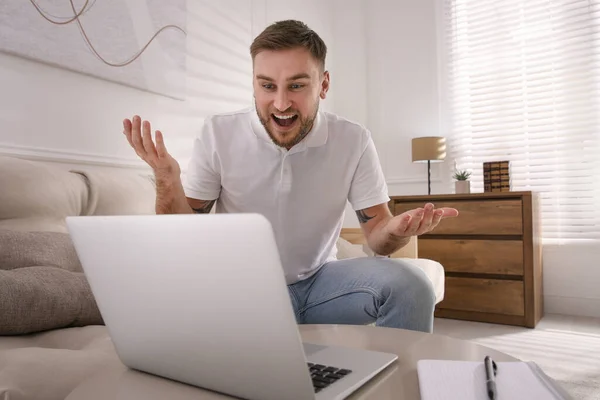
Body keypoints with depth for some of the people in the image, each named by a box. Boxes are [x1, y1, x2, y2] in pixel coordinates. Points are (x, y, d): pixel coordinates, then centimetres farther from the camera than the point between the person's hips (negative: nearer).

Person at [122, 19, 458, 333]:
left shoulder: (354, 140, -8)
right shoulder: (218, 134, -11)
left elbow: (377, 232, -4)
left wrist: (397, 230, -30)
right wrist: (168, 182, -27)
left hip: (319, 282, 1)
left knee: (410, 285, -23)